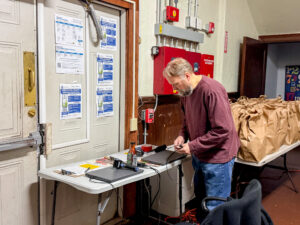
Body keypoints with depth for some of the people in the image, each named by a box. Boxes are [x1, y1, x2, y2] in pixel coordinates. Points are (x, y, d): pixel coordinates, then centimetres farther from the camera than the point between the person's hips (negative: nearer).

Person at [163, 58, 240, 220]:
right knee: (200, 200, 22)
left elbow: (222, 130, -26)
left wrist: (192, 146, -22)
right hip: (199, 155, 8)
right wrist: (182, 135, -3)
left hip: (217, 156, -8)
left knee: (215, 208, 3)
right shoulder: (186, 91, 2)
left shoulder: (211, 91, -25)